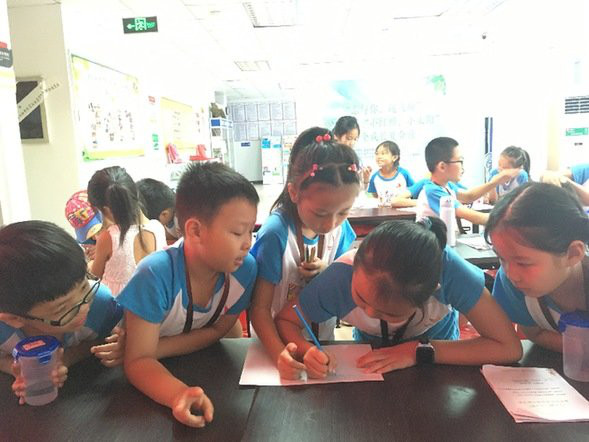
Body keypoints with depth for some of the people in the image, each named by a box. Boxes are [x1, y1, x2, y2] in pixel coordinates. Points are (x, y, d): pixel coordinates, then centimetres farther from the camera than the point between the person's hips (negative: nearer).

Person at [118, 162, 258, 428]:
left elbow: (217, 330, -11)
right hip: (158, 374, -4)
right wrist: (180, 394, -45)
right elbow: (139, 360, -27)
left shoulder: (244, 269, -22)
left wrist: (152, 349, -24)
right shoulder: (156, 275, -31)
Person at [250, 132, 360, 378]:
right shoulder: (276, 233, -23)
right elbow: (260, 308, -17)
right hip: (280, 341, -3)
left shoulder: (340, 227, -8)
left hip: (323, 340, 3)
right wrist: (279, 353, -32)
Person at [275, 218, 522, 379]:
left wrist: (419, 351, -32)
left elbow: (509, 348, -27)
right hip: (370, 363, -1)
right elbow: (284, 321, -18)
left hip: (439, 357, 1)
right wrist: (307, 351, -37)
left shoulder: (446, 269, -34)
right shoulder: (341, 277, -32)